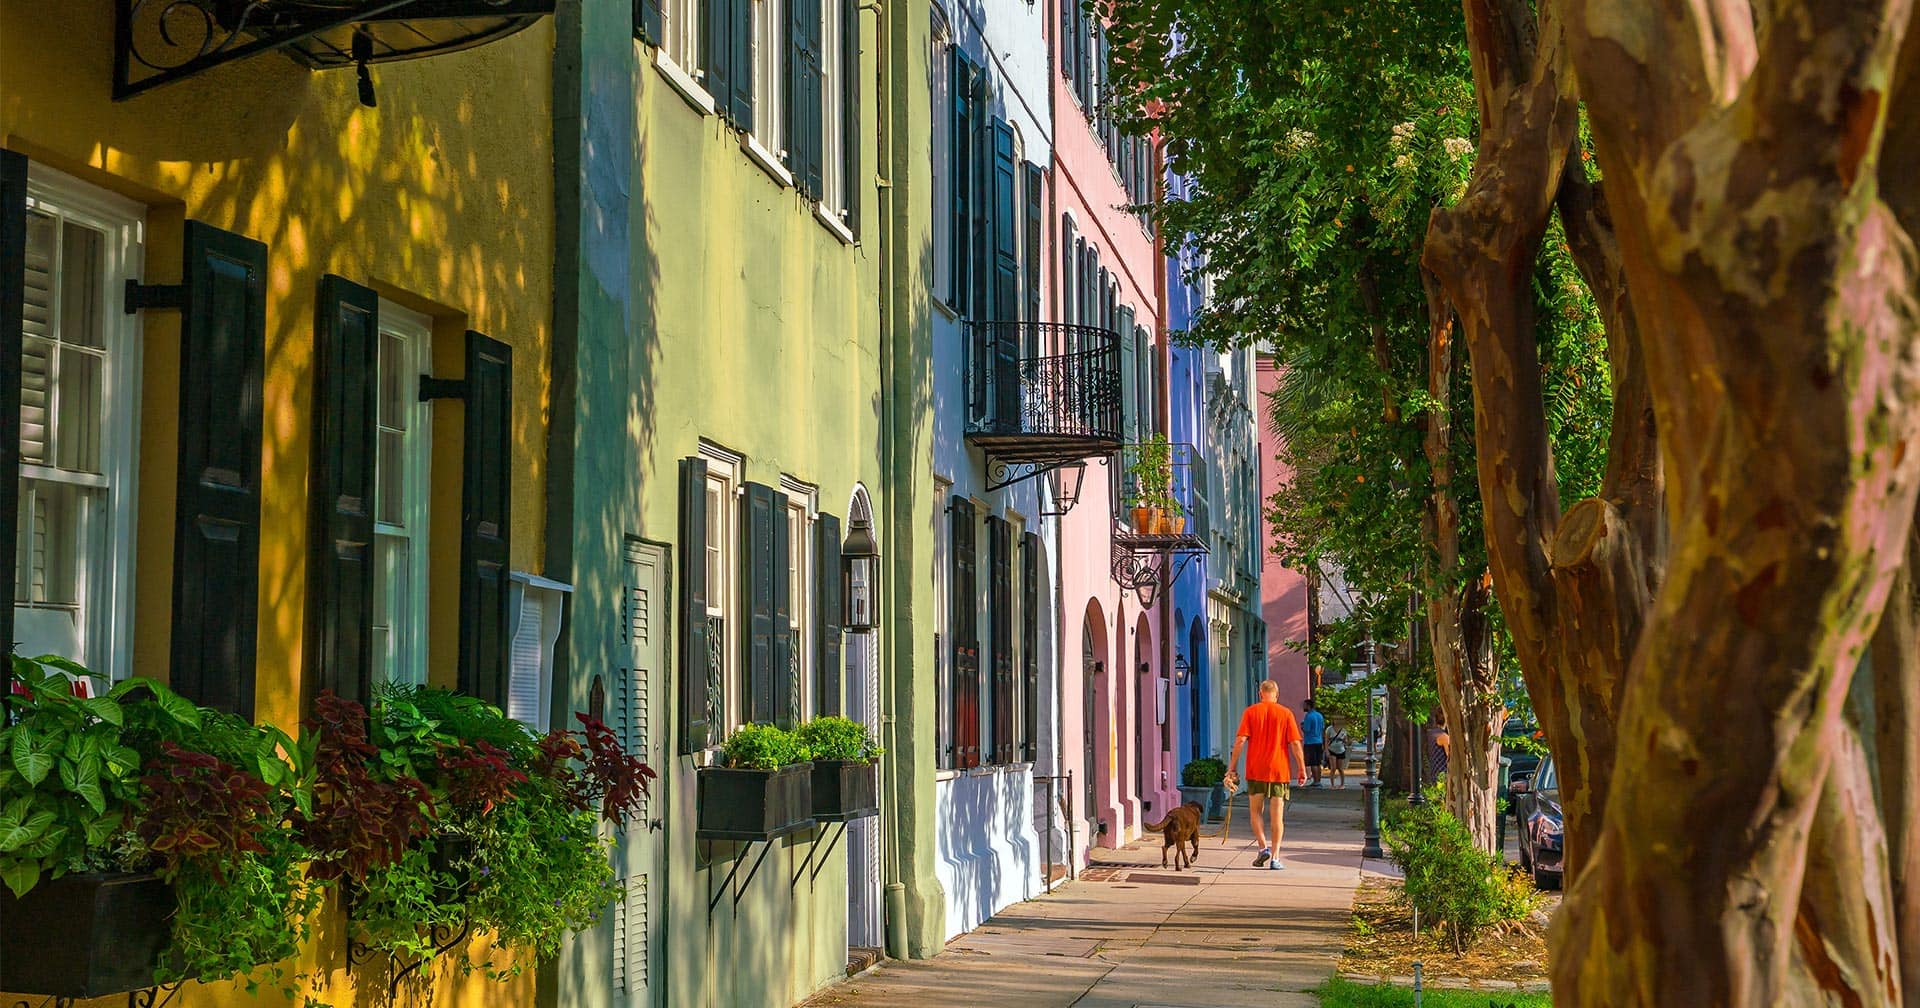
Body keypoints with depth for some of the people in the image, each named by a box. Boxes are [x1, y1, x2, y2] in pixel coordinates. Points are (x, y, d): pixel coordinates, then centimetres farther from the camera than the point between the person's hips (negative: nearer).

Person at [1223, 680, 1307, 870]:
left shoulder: (1250, 712, 1)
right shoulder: (1285, 714, 1)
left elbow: (1240, 741, -6)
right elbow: (1295, 743, -3)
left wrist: (1232, 768, -3)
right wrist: (1302, 769, 3)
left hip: (1255, 771, 0)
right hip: (1279, 770, 0)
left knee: (1256, 812, 14)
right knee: (1277, 815, 3)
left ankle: (1263, 847, -2)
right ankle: (1274, 858, 0)